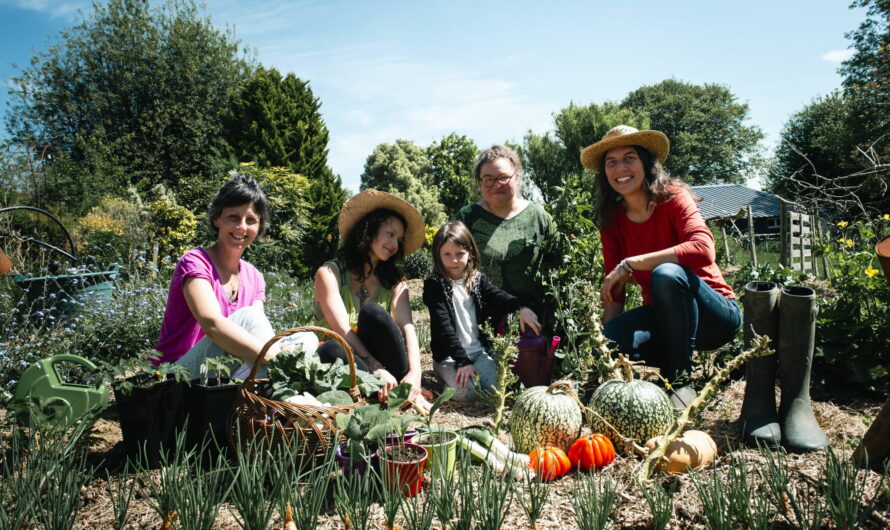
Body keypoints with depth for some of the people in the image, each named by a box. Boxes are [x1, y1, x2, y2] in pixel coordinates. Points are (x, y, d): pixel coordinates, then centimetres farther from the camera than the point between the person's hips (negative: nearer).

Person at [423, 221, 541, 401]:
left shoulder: (478, 280, 7)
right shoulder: (434, 285, -7)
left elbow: (498, 296, -13)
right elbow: (444, 327, -14)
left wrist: (521, 308, -35)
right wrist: (463, 361, -21)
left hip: (478, 350, 4)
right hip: (449, 356, -4)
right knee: (467, 392, -26)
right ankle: (445, 376, 5)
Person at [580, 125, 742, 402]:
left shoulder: (673, 197, -13)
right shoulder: (612, 219, 0)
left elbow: (703, 249, -33)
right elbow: (614, 291, -2)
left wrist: (629, 264, -31)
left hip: (715, 314, -4)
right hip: (664, 317, 4)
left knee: (666, 274, -35)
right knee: (609, 341, -26)